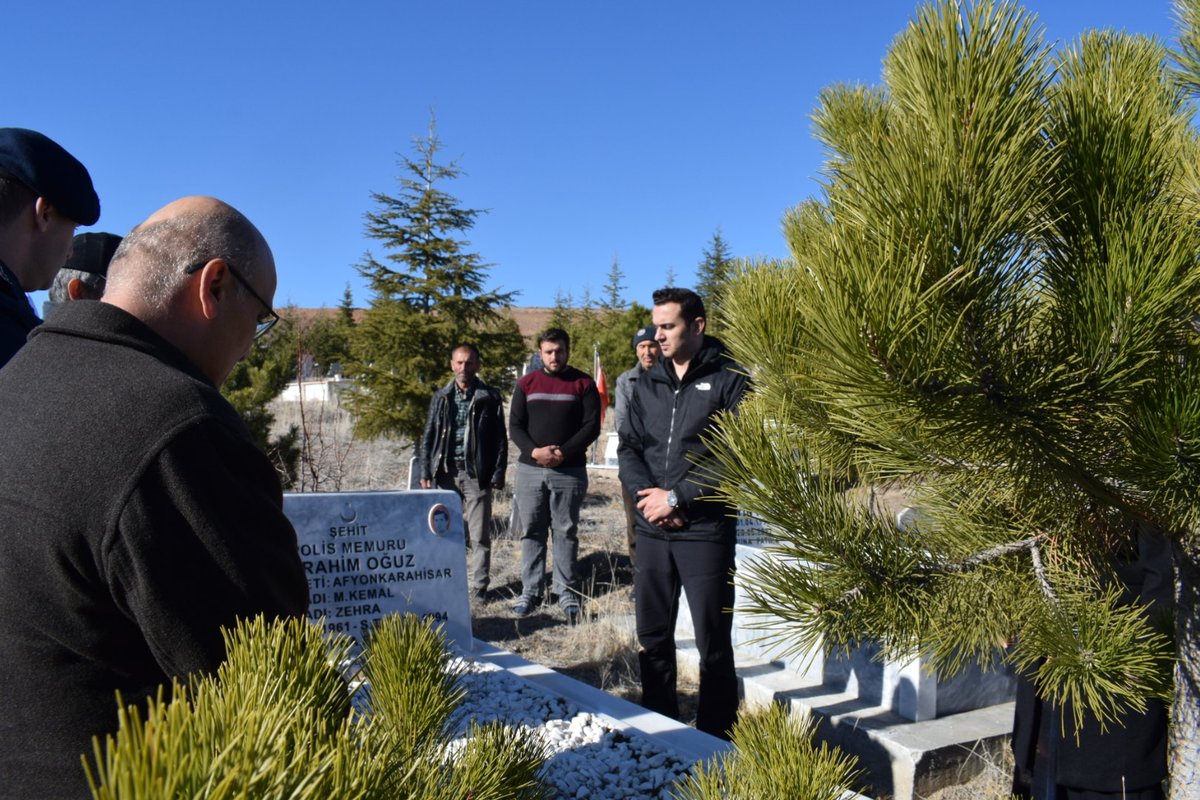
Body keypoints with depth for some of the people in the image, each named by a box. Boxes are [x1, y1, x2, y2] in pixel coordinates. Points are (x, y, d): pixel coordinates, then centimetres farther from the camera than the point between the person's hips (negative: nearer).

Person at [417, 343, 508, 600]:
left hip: (477, 474, -2)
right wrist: (425, 471, 2)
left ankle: (480, 586, 10)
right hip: (446, 473, 3)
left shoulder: (490, 398, 2)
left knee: (480, 535, 1)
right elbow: (427, 437, 11)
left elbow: (500, 439, 2)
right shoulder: (441, 397, 10)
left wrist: (498, 473, -5)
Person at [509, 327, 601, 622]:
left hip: (570, 471, -2)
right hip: (530, 469, 2)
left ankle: (567, 593, 9)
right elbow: (515, 426, 6)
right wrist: (534, 451, -12)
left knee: (566, 532, 2)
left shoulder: (583, 383, 2)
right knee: (531, 531, 6)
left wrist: (564, 452, -14)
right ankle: (530, 591, 13)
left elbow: (592, 426, -2)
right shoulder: (526, 384, 9)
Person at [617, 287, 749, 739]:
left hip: (705, 530, -5)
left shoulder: (728, 381, -5)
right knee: (652, 635, 14)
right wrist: (646, 494, -9)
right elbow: (627, 447, 10)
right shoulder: (647, 384, 12)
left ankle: (715, 736, 16)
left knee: (713, 643, 2)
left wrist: (677, 498, -15)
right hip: (652, 529, 6)